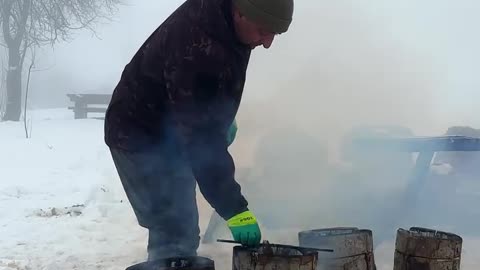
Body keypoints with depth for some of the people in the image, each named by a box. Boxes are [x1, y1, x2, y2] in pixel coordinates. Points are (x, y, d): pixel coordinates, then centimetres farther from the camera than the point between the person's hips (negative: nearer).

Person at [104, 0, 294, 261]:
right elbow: (203, 140, -36)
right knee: (176, 236, -14)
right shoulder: (198, 49, -35)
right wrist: (234, 208, -34)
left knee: (178, 232, 17)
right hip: (142, 137, -9)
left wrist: (224, 117, 11)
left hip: (168, 132, 9)